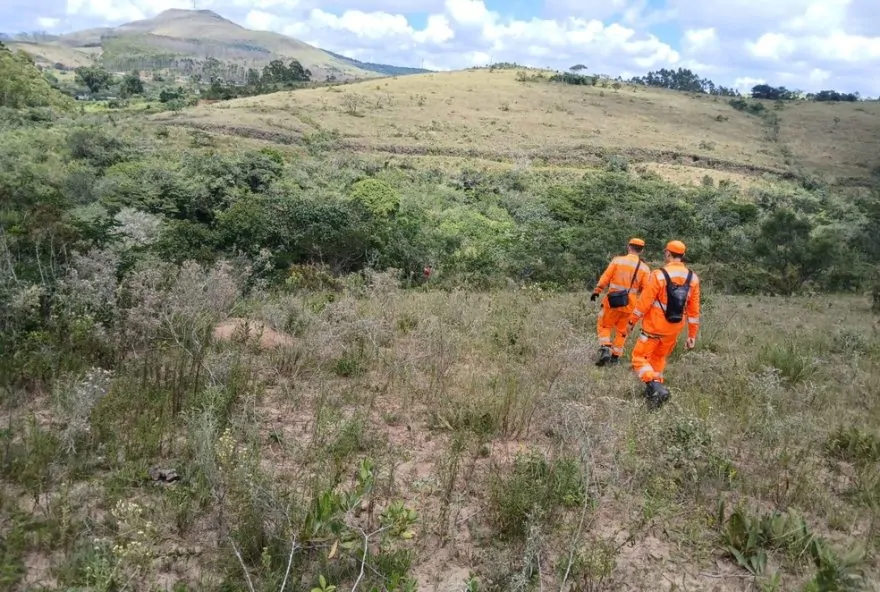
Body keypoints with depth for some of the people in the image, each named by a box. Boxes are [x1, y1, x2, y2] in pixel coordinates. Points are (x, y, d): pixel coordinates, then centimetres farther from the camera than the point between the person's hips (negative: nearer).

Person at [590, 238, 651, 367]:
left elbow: (605, 278, -6)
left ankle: (605, 350, -8)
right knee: (621, 330, 18)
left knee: (603, 326, 12)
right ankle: (615, 356, 20)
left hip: (613, 301, -2)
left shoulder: (617, 260, -6)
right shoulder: (644, 268, -2)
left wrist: (596, 291, 4)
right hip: (630, 303, 2)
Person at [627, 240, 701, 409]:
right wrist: (692, 335, 10)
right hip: (674, 329, 5)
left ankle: (655, 387, -17)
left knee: (639, 357, 4)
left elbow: (644, 302, -13)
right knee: (659, 358, 24)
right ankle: (655, 389, 28)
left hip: (654, 327, -5)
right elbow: (694, 310, 3)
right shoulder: (693, 278, -1)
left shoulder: (659, 275, -17)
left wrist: (632, 321, 1)